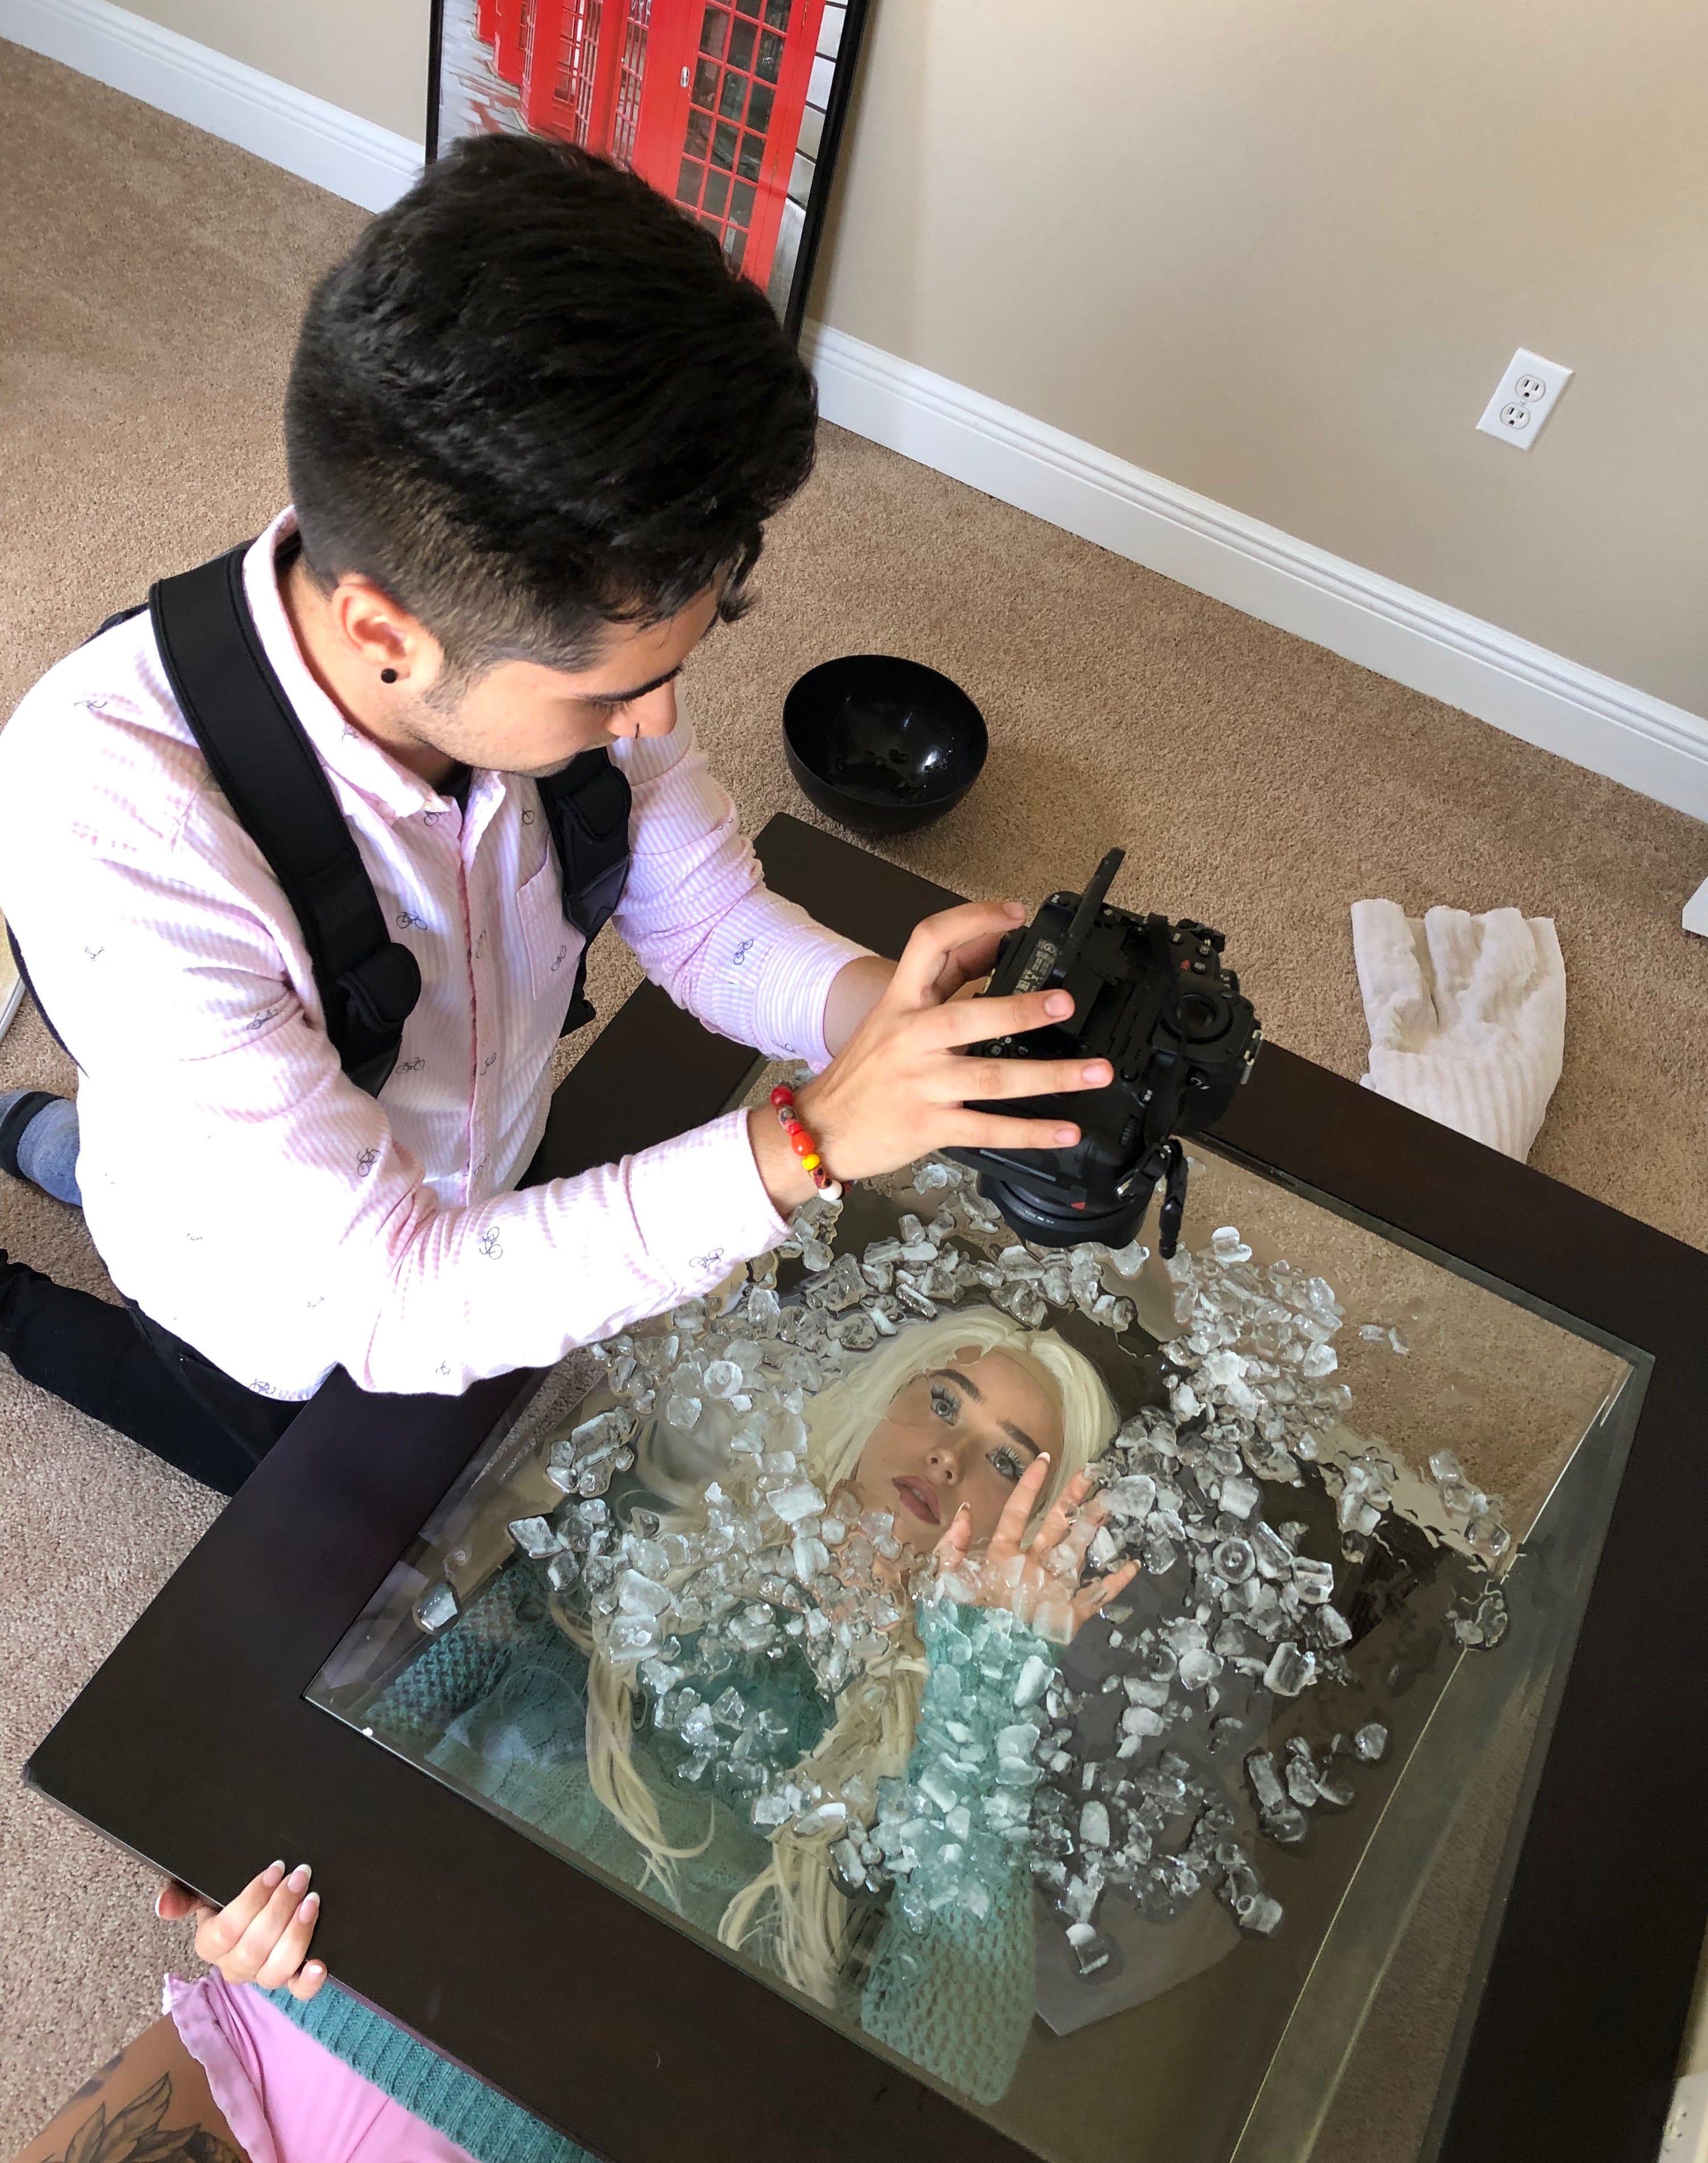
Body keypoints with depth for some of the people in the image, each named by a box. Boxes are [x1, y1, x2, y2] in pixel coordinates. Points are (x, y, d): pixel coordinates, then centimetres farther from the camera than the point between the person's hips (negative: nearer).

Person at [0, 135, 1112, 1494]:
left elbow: (708, 920, -12)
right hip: (305, 1311, -4)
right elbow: (386, 1307, -38)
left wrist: (890, 1008, -33)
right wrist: (809, 1141, -46)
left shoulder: (562, 622, -28)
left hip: (472, 1208, 5)